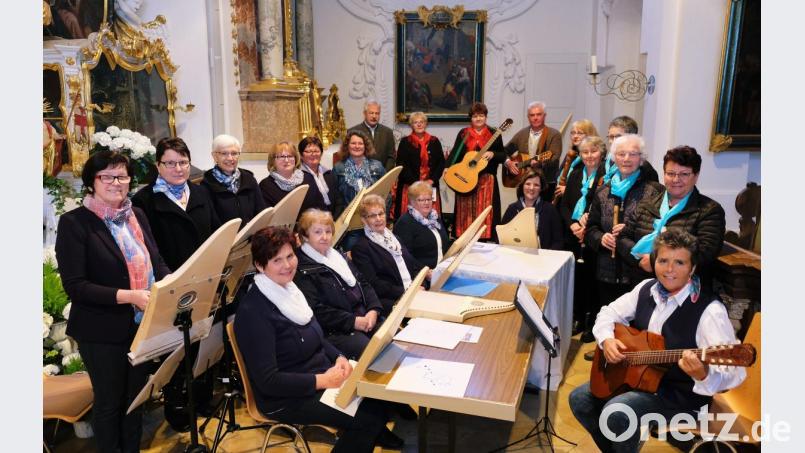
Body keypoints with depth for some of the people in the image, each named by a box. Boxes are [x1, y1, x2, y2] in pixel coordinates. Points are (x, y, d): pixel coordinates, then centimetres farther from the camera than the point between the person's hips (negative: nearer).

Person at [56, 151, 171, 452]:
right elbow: (74, 285, -17)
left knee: (136, 396, 20)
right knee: (109, 401, 14)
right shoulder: (74, 222, -12)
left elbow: (157, 263, 9)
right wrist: (128, 296, -27)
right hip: (103, 332, -5)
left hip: (142, 324, 5)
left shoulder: (137, 215, 6)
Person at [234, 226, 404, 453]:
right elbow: (267, 381, -22)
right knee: (370, 416, -18)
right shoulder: (253, 311, -22)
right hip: (286, 398, -8)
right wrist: (322, 380, -23)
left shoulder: (290, 288, 4)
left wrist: (339, 357, -4)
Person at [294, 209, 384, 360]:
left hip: (366, 320, 8)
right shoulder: (301, 269, -6)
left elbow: (363, 284, 16)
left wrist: (373, 310, -2)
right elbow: (316, 310, -14)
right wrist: (352, 321, -16)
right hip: (334, 332, -7)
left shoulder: (338, 256, 19)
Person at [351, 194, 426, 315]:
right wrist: (404, 291, -16)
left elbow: (413, 264, 19)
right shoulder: (360, 247, -2)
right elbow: (373, 285, -10)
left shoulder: (392, 236, 21)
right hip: (390, 302, -7)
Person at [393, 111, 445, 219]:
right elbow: (401, 165, -4)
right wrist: (415, 182, -12)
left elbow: (441, 162, 8)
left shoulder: (434, 141, 11)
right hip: (410, 187, -2)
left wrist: (432, 180, -7)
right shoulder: (405, 142, 4)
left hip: (430, 187, 2)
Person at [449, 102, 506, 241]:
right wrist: (448, 168, -12)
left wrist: (492, 154, -15)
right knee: (466, 211, 4)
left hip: (486, 180, -1)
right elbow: (455, 153, 3)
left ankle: (484, 240, 5)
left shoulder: (494, 134, 6)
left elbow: (503, 156, 5)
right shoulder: (463, 133, 8)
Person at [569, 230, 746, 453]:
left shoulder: (709, 310, -22)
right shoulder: (646, 288, -2)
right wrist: (606, 339, -11)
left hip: (681, 391, -7)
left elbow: (734, 372, -28)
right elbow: (609, 313, 10)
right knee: (580, 399, -1)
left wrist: (704, 376, -49)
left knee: (616, 413, -28)